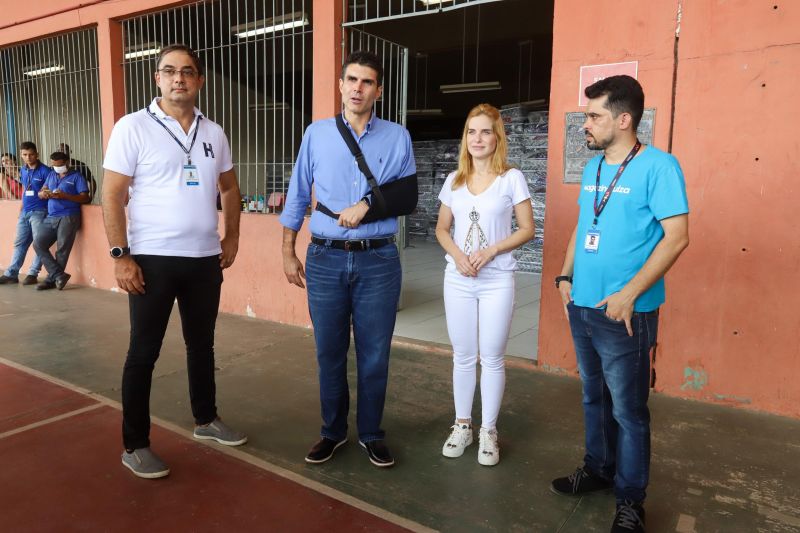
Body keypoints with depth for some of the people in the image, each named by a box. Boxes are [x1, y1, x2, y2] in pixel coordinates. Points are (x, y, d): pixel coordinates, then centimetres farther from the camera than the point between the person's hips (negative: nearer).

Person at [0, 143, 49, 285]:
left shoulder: (45, 170, -8)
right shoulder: (23, 170, 13)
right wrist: (21, 209, 20)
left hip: (39, 212, -7)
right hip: (25, 212, 7)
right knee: (19, 243, 9)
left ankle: (33, 274, 3)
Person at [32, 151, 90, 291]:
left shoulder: (76, 176, 3)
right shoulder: (51, 175, 21)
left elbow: (85, 198, -5)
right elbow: (41, 192, 17)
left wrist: (65, 196, -17)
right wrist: (43, 193, -8)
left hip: (68, 217, -6)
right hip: (51, 218, 6)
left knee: (62, 249, -7)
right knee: (38, 244, -5)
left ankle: (52, 279, 5)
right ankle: (59, 275, -7)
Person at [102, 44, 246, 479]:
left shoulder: (213, 133, 8)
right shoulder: (133, 127, -6)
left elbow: (229, 188, 19)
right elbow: (112, 197, -8)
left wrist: (232, 237, 11)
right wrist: (120, 256, -14)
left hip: (204, 259, 5)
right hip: (153, 259, -4)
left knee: (202, 344, 17)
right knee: (143, 353, 5)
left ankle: (206, 419, 35)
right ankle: (135, 446, 19)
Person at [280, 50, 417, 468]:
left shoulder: (397, 137, 4)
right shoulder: (316, 134, 6)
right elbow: (297, 197, 9)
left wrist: (368, 205, -10)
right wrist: (288, 253, 8)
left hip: (378, 261, 0)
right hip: (326, 259, 1)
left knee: (374, 355, 7)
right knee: (330, 353, 10)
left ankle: (371, 434, 26)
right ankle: (332, 431, 28)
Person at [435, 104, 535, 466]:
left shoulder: (512, 178, -4)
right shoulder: (454, 180, 7)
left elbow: (527, 229, -3)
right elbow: (442, 228, 11)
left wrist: (490, 251, -16)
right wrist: (458, 255, -9)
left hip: (497, 280, -3)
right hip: (458, 279, 3)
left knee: (492, 358, 5)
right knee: (463, 356, 11)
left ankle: (488, 430, 20)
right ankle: (462, 425, 26)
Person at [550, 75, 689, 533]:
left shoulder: (659, 166, -12)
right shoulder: (593, 168, 10)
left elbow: (677, 237, -17)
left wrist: (628, 294, -21)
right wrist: (566, 276, 8)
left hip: (625, 314, -7)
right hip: (583, 307, 7)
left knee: (628, 408, 5)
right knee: (595, 398, 20)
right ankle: (597, 470, 38)